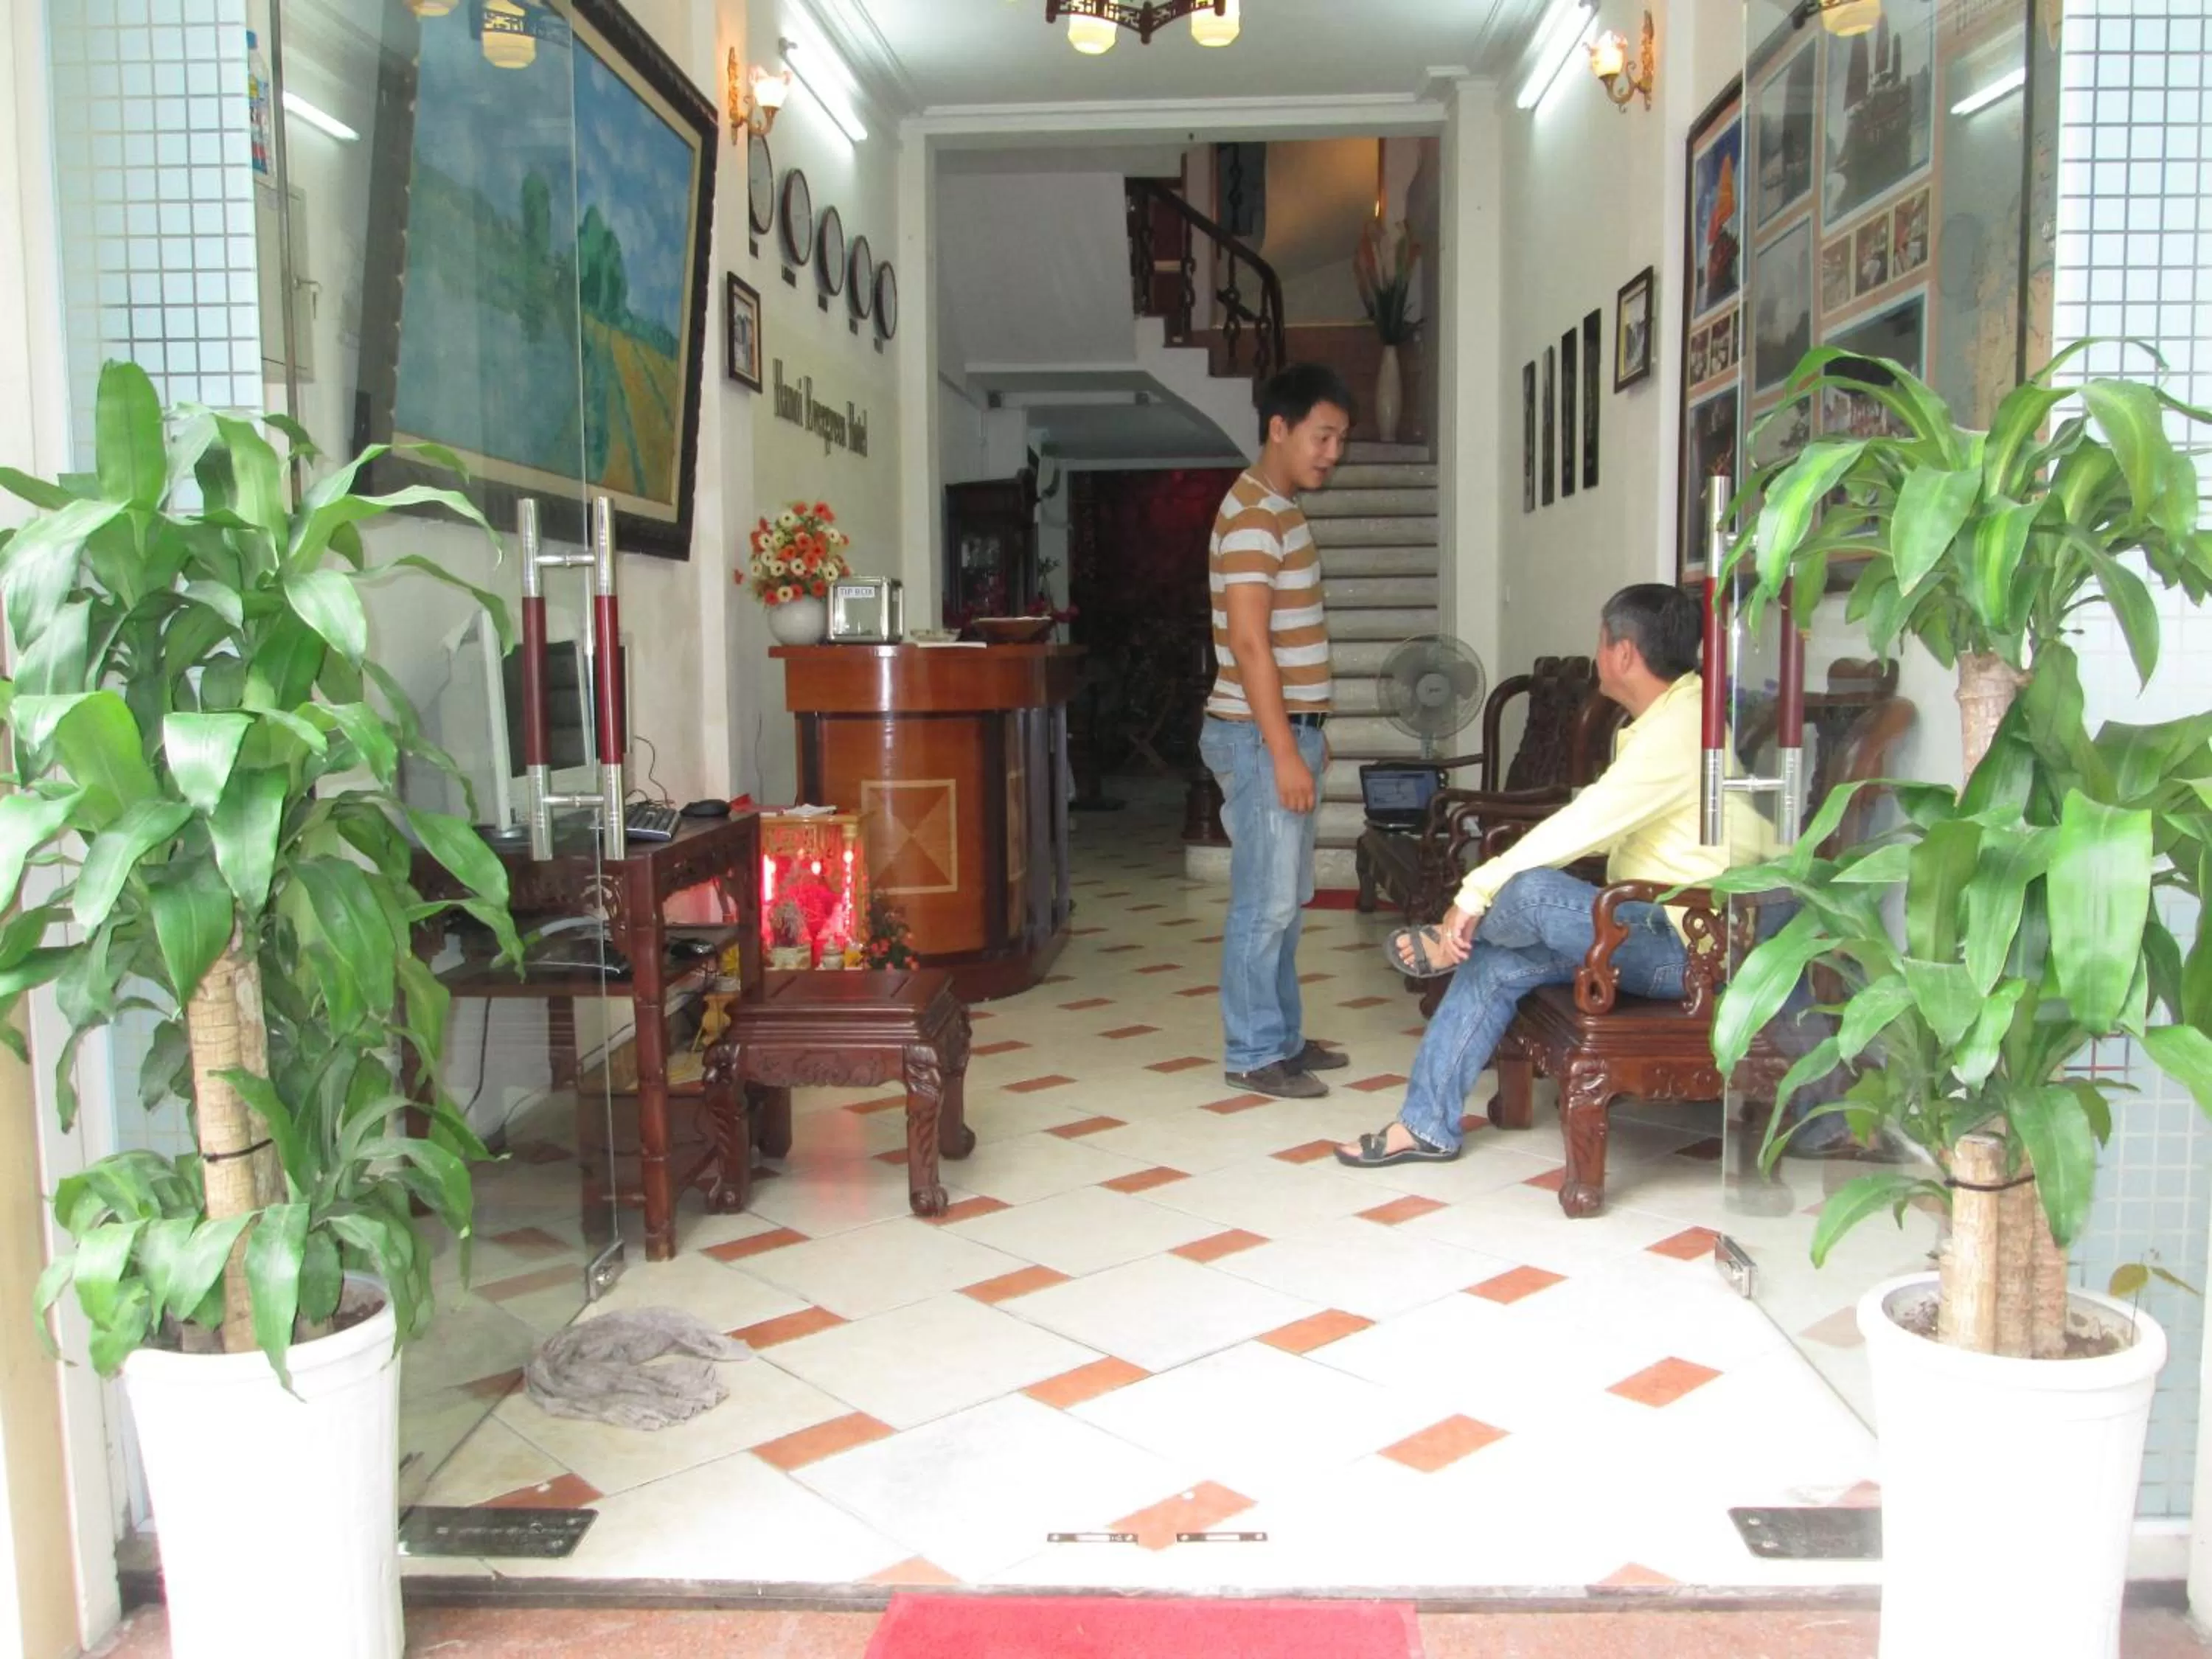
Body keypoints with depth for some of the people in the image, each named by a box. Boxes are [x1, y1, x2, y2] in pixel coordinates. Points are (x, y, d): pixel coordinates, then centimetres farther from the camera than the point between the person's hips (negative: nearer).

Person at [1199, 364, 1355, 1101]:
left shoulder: (1279, 509, 15)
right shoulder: (1253, 514, -16)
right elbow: (1249, 642, -22)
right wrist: (1284, 752, -23)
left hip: (1288, 729, 10)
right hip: (1261, 737, -10)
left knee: (1286, 897, 15)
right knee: (1265, 901, -3)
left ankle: (1282, 1035, 24)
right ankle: (1252, 1053, 6)